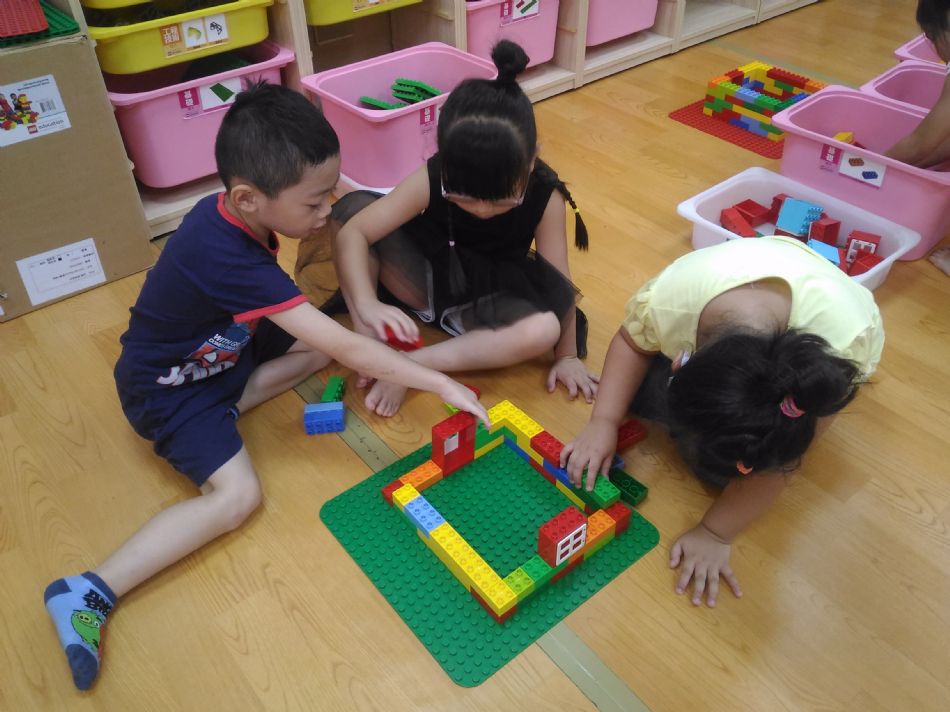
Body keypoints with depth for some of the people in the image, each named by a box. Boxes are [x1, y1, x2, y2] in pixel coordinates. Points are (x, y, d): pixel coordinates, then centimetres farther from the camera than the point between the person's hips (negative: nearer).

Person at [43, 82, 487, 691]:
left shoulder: (229, 211, -12)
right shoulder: (231, 261, -38)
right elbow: (349, 350, -37)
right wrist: (440, 383, -32)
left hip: (219, 349, 9)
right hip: (170, 389, -8)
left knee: (318, 341, 1)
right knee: (237, 495, -21)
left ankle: (224, 410, 0)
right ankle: (92, 592, -15)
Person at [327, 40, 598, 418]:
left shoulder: (545, 196, -23)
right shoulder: (430, 180, -24)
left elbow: (559, 284, -14)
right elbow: (352, 232, -26)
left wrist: (567, 356, -9)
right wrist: (367, 304, -41)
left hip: (489, 299, 0)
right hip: (431, 278, 0)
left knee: (544, 329, -34)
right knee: (349, 209, -21)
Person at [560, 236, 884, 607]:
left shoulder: (845, 347, -43)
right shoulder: (671, 294, -40)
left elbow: (776, 462, -29)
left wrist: (713, 535, -26)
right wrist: (603, 422, -26)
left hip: (814, 351, -3)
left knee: (719, 467, -20)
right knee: (635, 392, -15)